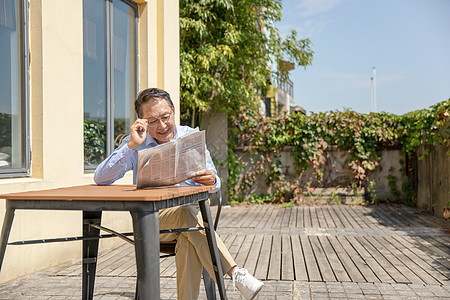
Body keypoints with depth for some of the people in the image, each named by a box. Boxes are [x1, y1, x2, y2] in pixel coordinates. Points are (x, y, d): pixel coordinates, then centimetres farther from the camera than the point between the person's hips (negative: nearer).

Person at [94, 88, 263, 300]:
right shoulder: (136, 144, 5)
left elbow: (214, 184, 4)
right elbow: (100, 178, -8)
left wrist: (211, 180, -23)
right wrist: (132, 145, -18)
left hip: (191, 210, 1)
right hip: (151, 217, -1)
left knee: (189, 241, -36)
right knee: (186, 213, -35)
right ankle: (235, 274, -37)